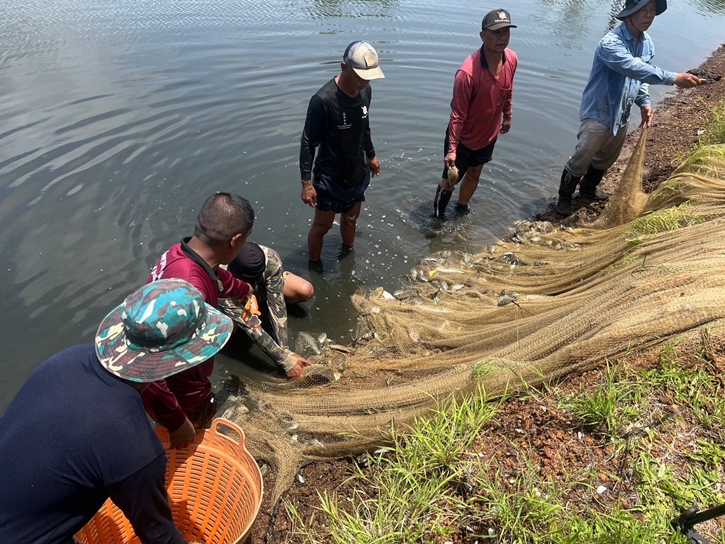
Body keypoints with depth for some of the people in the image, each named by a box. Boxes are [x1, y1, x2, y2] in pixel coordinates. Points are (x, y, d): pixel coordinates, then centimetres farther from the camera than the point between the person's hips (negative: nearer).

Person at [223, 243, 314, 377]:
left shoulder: (271, 260, -40)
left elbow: (276, 304, -36)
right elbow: (251, 327, -42)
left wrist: (285, 350, -39)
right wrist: (285, 360, -43)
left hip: (265, 287, 1)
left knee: (306, 291, -18)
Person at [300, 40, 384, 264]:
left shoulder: (365, 91, -6)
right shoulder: (323, 100, -27)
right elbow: (308, 143, -19)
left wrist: (371, 155, 21)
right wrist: (306, 182, -19)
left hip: (358, 172, 6)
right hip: (330, 177, -6)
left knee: (351, 218, 23)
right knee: (322, 226, 10)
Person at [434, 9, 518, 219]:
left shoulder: (512, 60, -12)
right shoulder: (468, 72, -32)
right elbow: (457, 114, -27)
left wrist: (507, 116, 20)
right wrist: (452, 149, -26)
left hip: (488, 134, 6)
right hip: (463, 137, -6)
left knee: (474, 174, 23)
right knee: (450, 179, 10)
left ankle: (461, 209, 46)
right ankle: (437, 217, 32)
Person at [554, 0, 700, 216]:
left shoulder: (647, 44, 4)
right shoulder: (611, 43, -23)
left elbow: (641, 75, 14)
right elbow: (635, 69, -35)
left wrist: (645, 103, -1)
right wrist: (673, 78, -38)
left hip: (621, 115, 8)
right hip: (598, 113, -8)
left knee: (607, 158, 21)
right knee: (580, 160, -2)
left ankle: (588, 188, 43)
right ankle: (564, 197, 16)